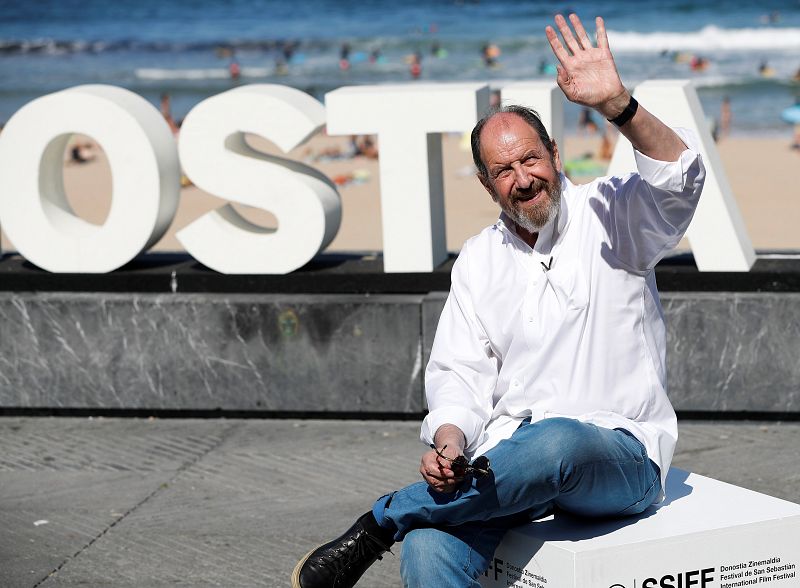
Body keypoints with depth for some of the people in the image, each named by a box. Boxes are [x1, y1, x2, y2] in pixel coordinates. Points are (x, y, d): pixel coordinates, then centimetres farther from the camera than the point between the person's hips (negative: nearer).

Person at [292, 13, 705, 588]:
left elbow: (679, 178, -18)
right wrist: (449, 439, -13)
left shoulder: (610, 214, 2)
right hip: (509, 451, 3)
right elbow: (459, 370, 9)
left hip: (620, 458, -3)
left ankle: (377, 524, -24)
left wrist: (618, 105, -35)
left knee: (556, 441, -41)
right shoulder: (478, 260, 14)